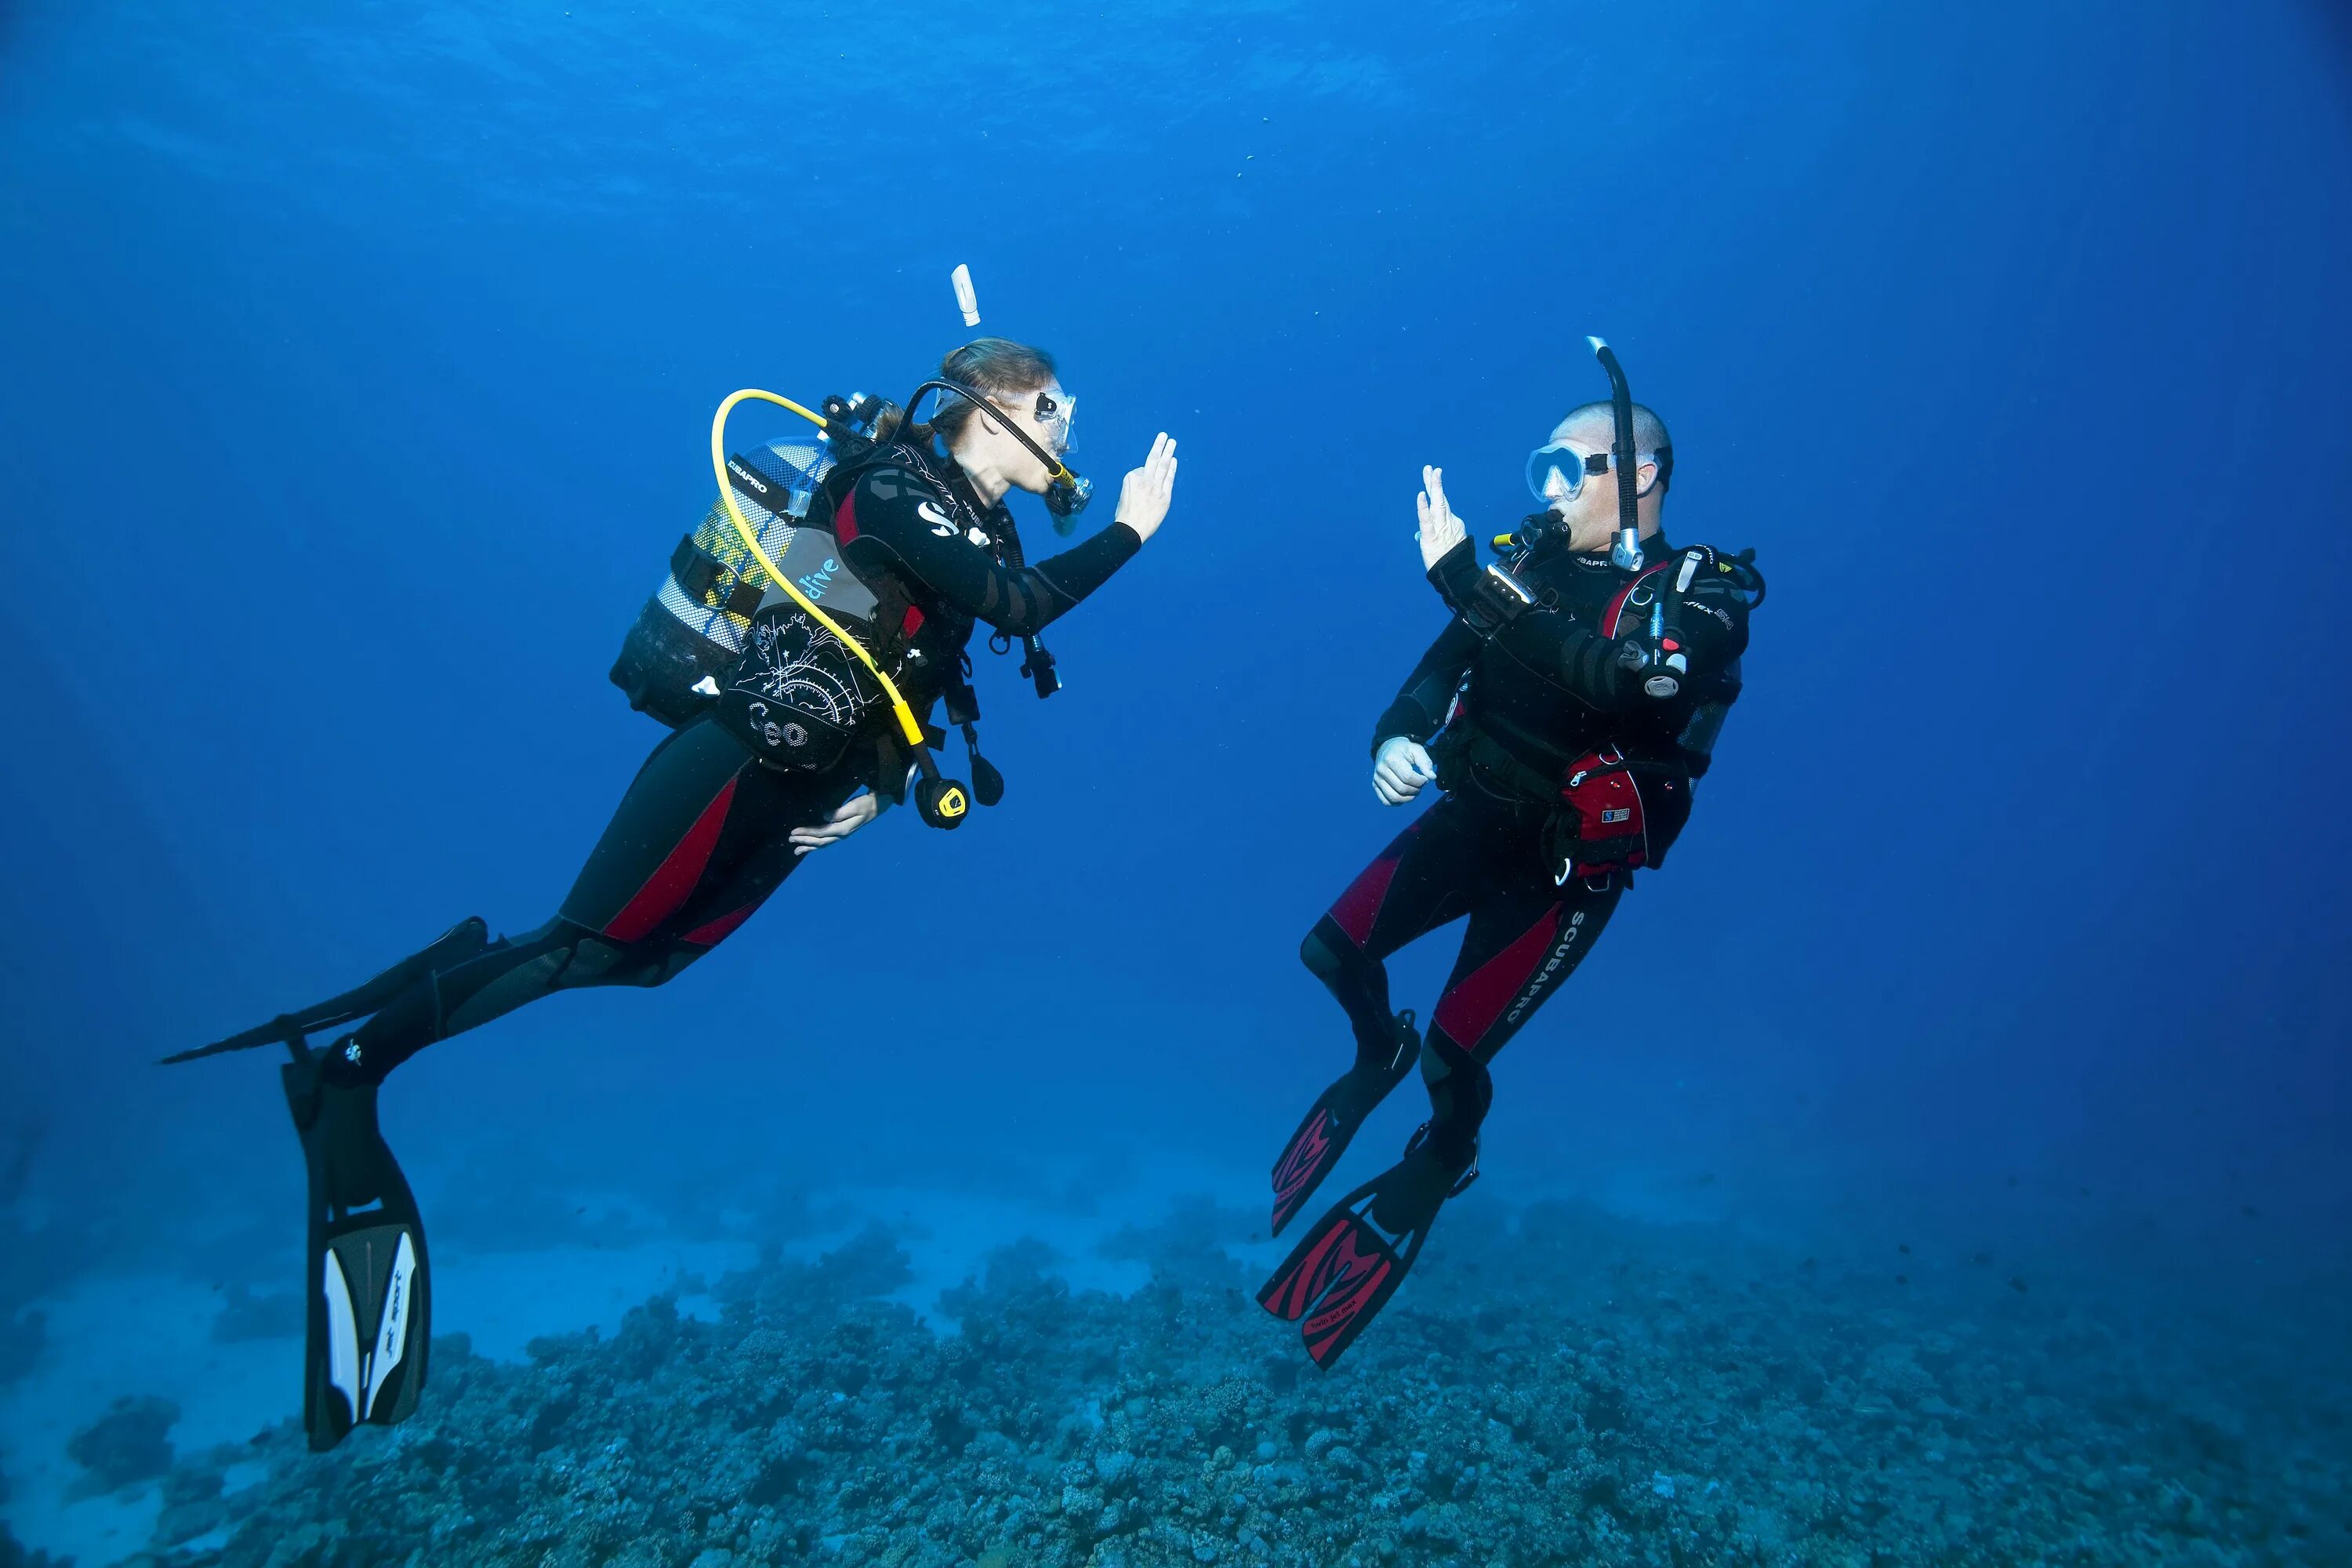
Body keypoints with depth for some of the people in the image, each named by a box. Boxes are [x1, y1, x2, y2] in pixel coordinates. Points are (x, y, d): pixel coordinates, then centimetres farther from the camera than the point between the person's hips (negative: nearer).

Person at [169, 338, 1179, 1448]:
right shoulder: (896, 480, -14)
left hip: (803, 788, 9)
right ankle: (344, 1070, 7)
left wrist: (886, 780, 10)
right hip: (744, 751, -9)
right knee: (584, 946, -5)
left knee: (636, 958, 11)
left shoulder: (983, 532, 13)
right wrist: (1129, 531, -16)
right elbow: (1016, 607, -25)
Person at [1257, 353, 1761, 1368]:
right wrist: (1396, 737, -20)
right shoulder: (1535, 558, 0)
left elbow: (1617, 678, -35)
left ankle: (1446, 1157, 31)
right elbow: (1444, 662, 2)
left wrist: (1468, 580, -40)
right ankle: (1381, 1056, 38)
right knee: (1334, 953, 3)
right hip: (1471, 815, 5)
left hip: (1568, 862, -5)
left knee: (1454, 1053, -5)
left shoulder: (1702, 597, -14)